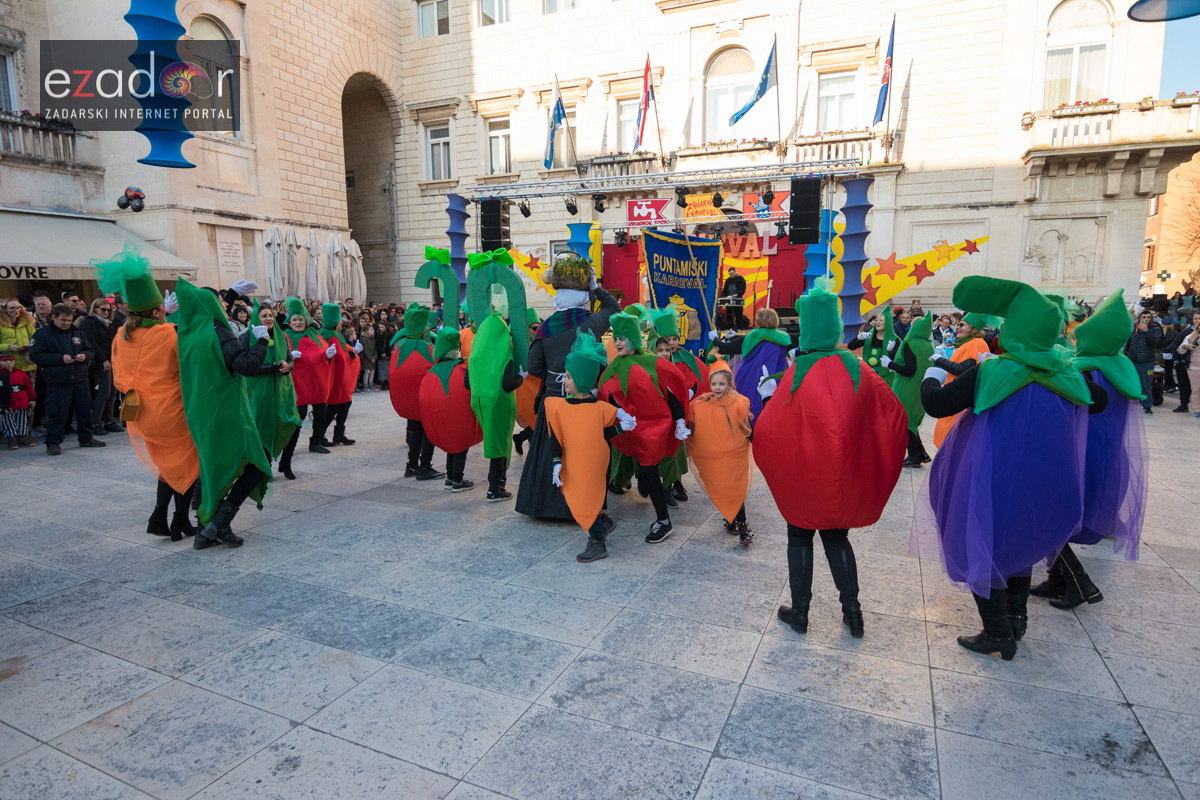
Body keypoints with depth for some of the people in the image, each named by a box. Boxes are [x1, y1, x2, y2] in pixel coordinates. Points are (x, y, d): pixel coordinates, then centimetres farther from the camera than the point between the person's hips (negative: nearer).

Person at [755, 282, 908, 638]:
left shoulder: (800, 372, -16)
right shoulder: (857, 370, -6)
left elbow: (770, 428, -18)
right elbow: (893, 415, 0)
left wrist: (769, 397, -2)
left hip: (803, 472, -3)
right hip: (845, 475, 3)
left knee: (800, 538, 14)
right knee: (837, 538, 20)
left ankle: (800, 612, 21)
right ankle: (852, 611, 25)